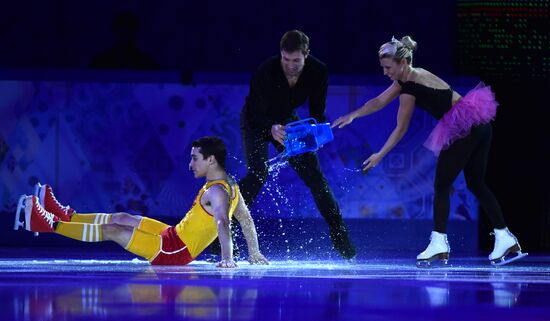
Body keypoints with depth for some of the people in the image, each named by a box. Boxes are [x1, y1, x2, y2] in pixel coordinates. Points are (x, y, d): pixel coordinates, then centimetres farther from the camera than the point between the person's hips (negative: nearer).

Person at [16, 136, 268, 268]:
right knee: (123, 219, 18)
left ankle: (52, 225, 1)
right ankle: (66, 216, 30)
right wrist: (254, 253, 17)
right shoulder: (230, 186, 6)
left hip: (173, 251, -10)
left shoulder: (217, 192, -24)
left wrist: (227, 258, -48)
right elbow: (246, 218, 13)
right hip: (175, 236, 10)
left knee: (110, 230, -5)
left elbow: (222, 224, -37)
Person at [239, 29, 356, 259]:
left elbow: (317, 112, -17)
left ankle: (339, 235, 6)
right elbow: (258, 114, -33)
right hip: (257, 123, -4)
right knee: (258, 173, -24)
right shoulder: (266, 72, -34)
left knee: (314, 174, -4)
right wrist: (272, 129, -55)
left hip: (287, 121, 4)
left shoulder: (318, 72, -23)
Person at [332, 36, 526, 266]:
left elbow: (400, 129, -8)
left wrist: (379, 156, -1)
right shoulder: (411, 76, 12)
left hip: (462, 130, -10)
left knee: (442, 186, -3)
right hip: (480, 126, 10)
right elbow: (379, 101, 18)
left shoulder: (410, 88, -15)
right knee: (477, 185, 15)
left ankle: (439, 243, -3)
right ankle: (504, 238, 15)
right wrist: (353, 116, 13)